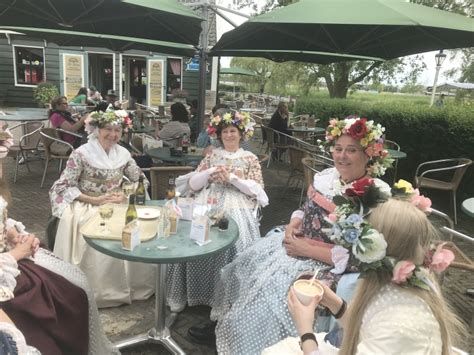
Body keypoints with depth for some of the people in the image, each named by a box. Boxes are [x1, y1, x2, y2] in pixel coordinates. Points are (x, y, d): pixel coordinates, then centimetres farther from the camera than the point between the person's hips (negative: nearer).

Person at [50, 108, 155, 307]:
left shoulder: (123, 154, 3)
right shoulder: (81, 154, -11)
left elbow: (141, 180, 9)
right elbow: (63, 187, -11)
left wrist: (125, 195, -10)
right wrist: (95, 200, -19)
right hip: (87, 207, -4)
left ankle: (132, 285, 5)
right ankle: (97, 292, -6)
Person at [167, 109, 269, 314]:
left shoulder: (250, 158, 12)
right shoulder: (212, 156, 18)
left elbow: (256, 189, 0)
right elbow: (193, 184, 10)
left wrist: (231, 178, -8)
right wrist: (211, 172, -6)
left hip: (236, 206, -2)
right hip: (207, 203, 3)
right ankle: (190, 292, -8)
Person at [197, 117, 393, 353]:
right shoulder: (325, 176, 2)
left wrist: (306, 249, -21)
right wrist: (292, 225, -6)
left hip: (329, 266, -7)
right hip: (298, 243, 8)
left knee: (271, 292, -16)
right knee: (246, 266, 7)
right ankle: (223, 327, 29)